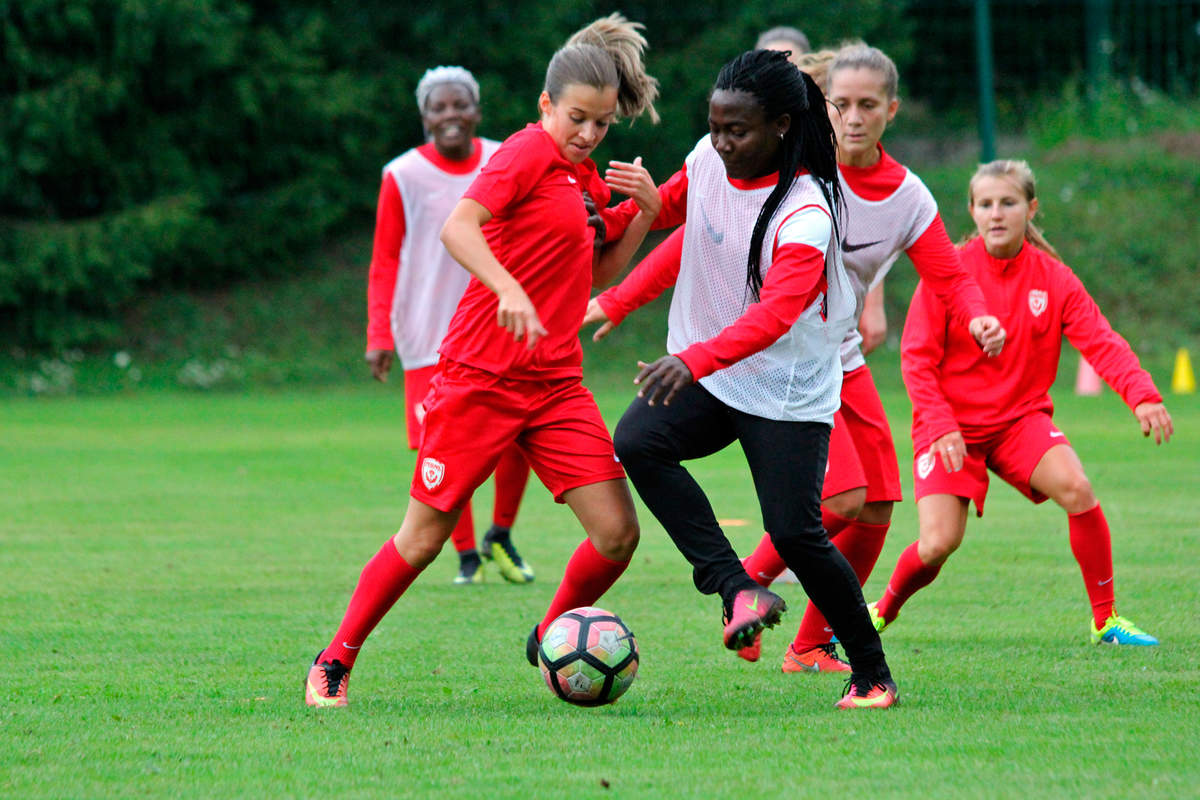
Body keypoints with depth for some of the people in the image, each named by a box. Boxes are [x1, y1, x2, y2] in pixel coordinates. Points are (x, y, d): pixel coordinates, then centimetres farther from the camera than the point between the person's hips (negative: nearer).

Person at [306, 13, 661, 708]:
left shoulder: (584, 176, 14)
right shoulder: (528, 152, -10)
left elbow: (597, 275, 22)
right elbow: (457, 227, -25)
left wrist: (647, 213, 9)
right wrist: (509, 290, -39)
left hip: (556, 383, 7)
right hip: (483, 376, -7)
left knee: (618, 531, -6)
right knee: (423, 539, -1)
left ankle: (552, 640, 18)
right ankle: (336, 662, 16)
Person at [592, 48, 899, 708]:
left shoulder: (804, 217, -24)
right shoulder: (709, 161, -3)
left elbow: (774, 313, -39)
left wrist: (695, 360, -53)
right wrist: (617, 302, 17)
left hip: (787, 393, -6)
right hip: (704, 378, 6)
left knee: (794, 533, -13)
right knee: (636, 443, -23)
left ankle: (872, 674, 7)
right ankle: (738, 591, -23)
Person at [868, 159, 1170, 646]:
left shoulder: (1054, 278, -2)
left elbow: (1102, 344, -11)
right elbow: (917, 357, -6)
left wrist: (1142, 396, -29)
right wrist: (940, 425, -20)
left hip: (1021, 418, 2)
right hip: (950, 425, -2)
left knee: (1076, 489, -26)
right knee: (939, 543, -17)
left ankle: (1106, 620, -11)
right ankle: (883, 610, 16)